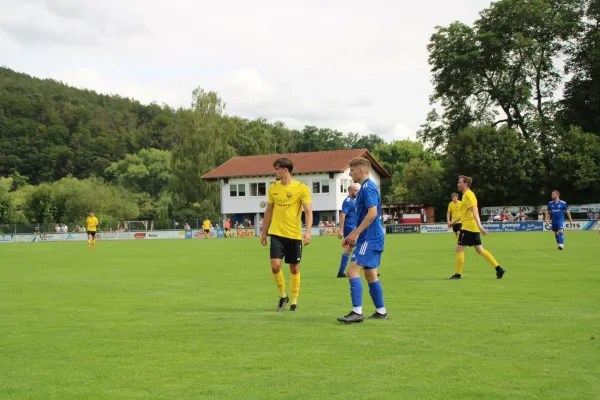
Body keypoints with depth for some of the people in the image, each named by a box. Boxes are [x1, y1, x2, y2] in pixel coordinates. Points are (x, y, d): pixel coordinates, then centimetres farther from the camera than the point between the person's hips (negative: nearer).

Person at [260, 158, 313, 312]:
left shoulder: (301, 188, -7)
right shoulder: (273, 188, 5)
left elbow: (308, 211, -9)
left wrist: (308, 232, -22)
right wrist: (264, 232, 15)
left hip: (294, 235, -2)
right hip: (277, 233, 2)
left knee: (294, 268, 6)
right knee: (275, 265, -11)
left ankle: (294, 301, 20)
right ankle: (283, 295, 12)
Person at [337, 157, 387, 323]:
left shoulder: (368, 187, -13)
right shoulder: (366, 188, 18)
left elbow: (372, 213, -23)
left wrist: (356, 233, -19)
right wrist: (352, 235, 22)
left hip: (369, 239, -10)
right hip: (372, 238, 10)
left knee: (353, 270, -15)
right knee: (371, 275, 14)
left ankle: (357, 312, -18)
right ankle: (381, 311, 20)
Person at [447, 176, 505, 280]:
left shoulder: (468, 195, -12)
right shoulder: (467, 194, 19)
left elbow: (474, 211, -23)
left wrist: (479, 226, -31)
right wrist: (454, 222, 33)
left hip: (468, 226, -10)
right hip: (473, 228, 10)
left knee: (459, 249, -3)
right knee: (480, 250, 10)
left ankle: (458, 274, 2)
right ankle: (499, 269, 7)